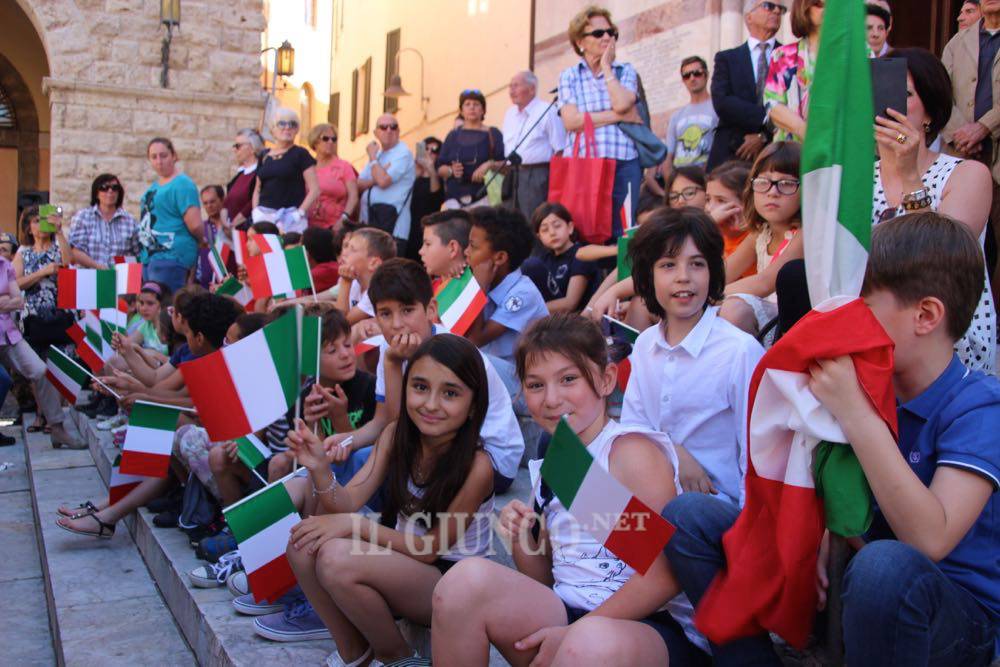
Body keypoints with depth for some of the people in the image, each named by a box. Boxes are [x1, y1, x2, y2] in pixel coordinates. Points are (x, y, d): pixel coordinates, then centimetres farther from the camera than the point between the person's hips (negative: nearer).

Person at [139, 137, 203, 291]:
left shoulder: (182, 184, -10)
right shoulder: (155, 185, 19)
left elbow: (195, 225, -17)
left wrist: (202, 240, 0)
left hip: (171, 257, -9)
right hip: (150, 256, 9)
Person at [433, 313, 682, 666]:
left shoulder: (632, 451, -7)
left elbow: (664, 576, -15)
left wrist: (573, 632, -14)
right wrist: (523, 540, -2)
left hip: (639, 626, -6)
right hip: (563, 616, 6)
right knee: (466, 578, -17)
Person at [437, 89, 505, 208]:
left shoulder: (493, 134, 8)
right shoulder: (453, 136, 16)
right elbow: (440, 168, 15)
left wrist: (490, 165, -16)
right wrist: (451, 170, -5)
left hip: (483, 195, -2)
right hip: (455, 196, 2)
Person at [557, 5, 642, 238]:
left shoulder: (626, 71, 13)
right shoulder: (569, 77, 10)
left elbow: (621, 104, -8)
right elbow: (571, 121, -6)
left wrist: (606, 67, 4)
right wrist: (619, 116, -5)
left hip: (624, 164, 1)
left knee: (622, 233, -1)